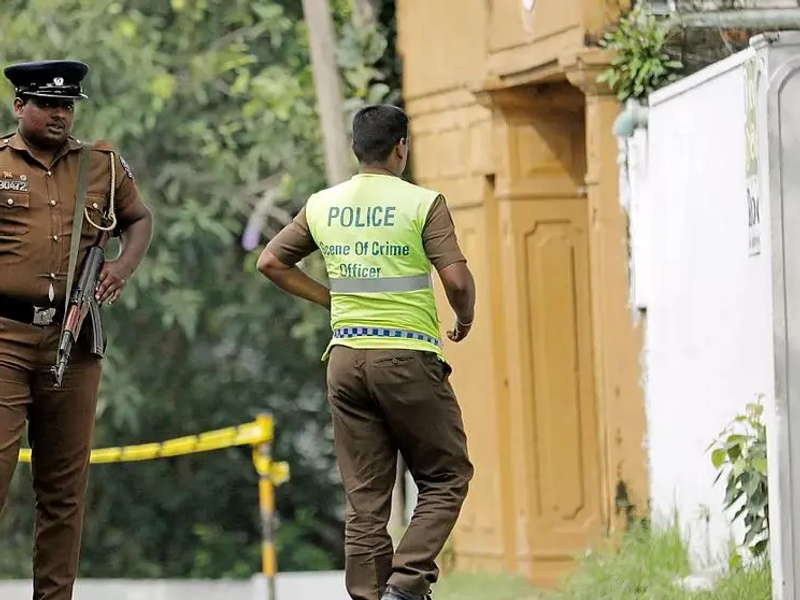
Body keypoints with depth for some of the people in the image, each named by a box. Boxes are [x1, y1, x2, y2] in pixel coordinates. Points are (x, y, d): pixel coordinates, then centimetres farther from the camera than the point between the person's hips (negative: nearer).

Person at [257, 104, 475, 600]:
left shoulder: (322, 206, 9)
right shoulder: (423, 204, -6)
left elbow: (271, 262, 16)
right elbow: (457, 279, -13)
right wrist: (466, 319, 7)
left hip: (346, 358, 5)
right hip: (408, 355, -5)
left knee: (365, 497, 7)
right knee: (446, 478, 6)